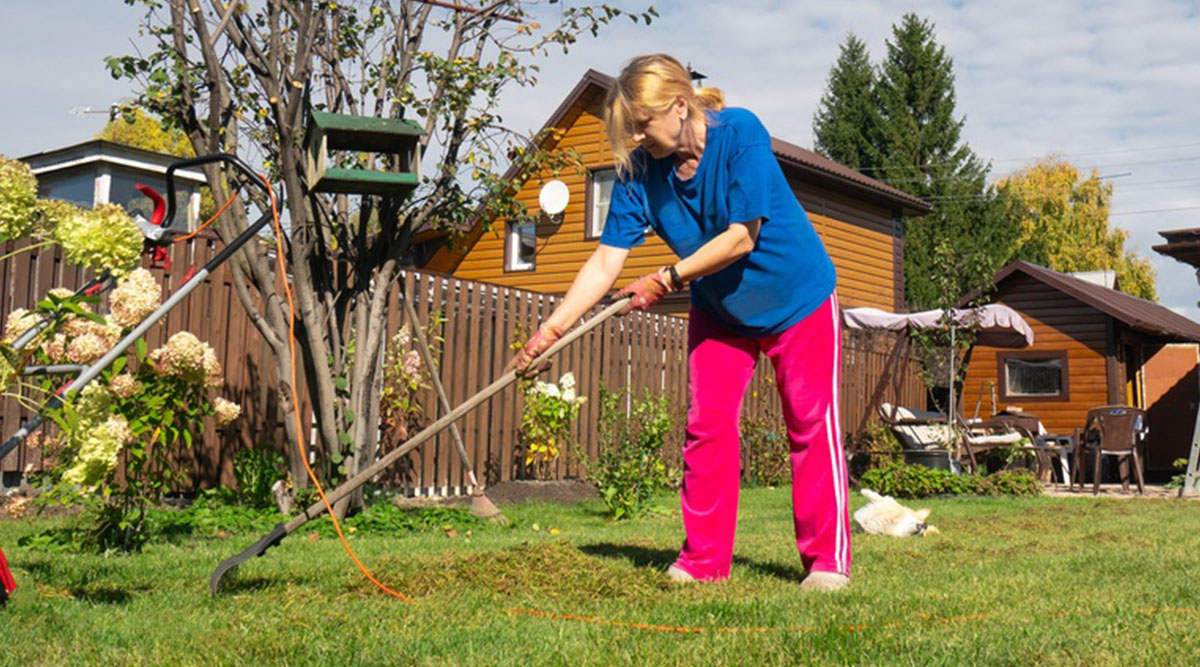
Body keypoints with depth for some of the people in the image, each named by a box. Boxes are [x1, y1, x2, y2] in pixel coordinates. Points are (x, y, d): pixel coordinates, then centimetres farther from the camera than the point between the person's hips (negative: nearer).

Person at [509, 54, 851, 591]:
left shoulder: (740, 133, -26)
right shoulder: (638, 170, -14)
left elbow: (740, 239, -28)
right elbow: (606, 261, -17)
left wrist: (668, 278, -25)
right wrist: (550, 330, -25)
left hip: (798, 296, -4)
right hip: (719, 310, 4)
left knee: (811, 424, -1)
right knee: (706, 426, -1)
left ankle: (827, 560, 8)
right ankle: (703, 561, 9)